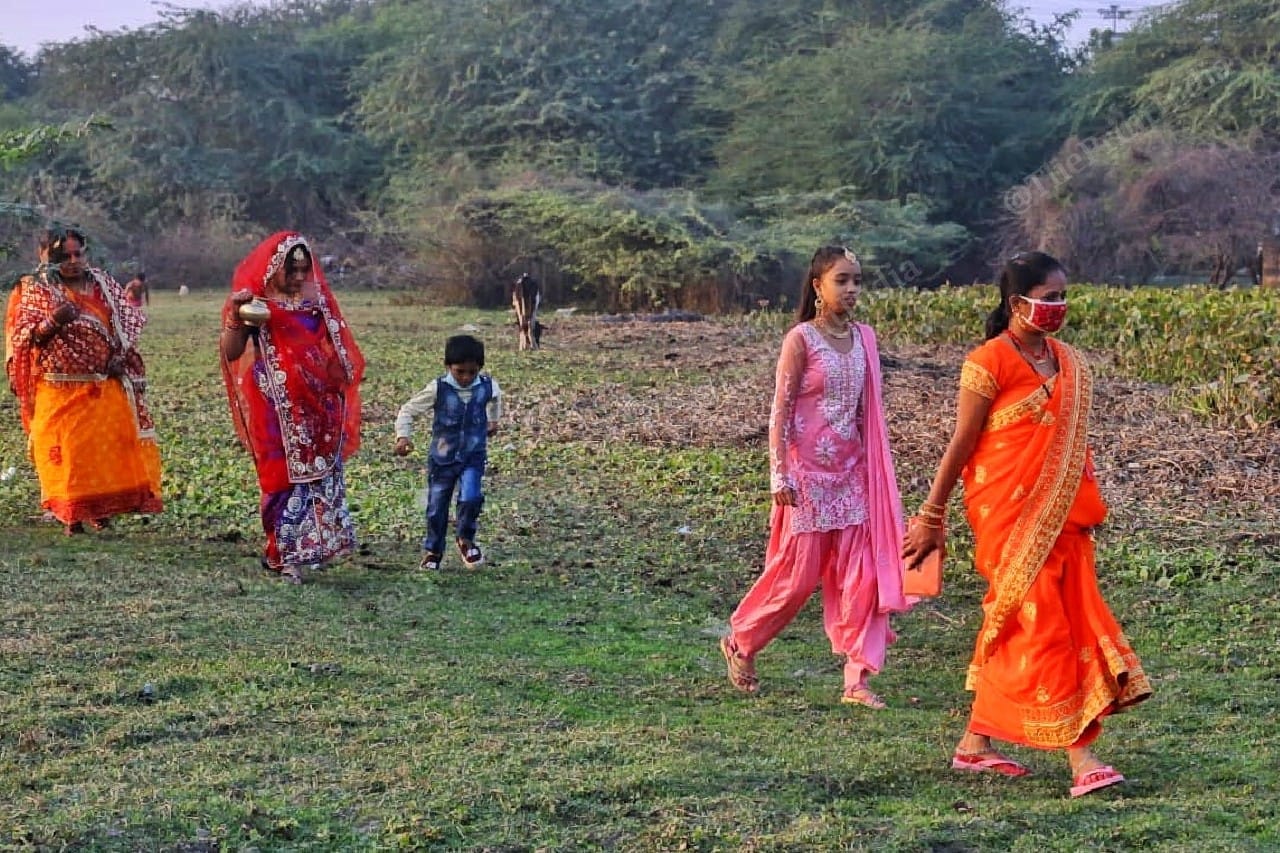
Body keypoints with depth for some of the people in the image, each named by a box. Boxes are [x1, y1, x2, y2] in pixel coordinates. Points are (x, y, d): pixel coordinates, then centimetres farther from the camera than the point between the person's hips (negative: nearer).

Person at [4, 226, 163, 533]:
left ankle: (102, 507, 15)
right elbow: (20, 339, -6)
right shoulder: (33, 290, -1)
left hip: (106, 388, 3)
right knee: (67, 450, -1)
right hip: (59, 390, -3)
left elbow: (127, 321, 11)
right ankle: (71, 515, 8)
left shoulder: (102, 283, 7)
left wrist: (119, 356, -4)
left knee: (110, 446, 3)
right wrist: (52, 322, -23)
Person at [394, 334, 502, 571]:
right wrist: (403, 436, -25)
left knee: (471, 498, -20)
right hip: (442, 458, 0)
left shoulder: (488, 386, -8)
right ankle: (432, 551, 27)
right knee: (436, 507, 7)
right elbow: (408, 410, -10)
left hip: (473, 456, 1)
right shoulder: (438, 389, -16)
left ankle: (466, 540, 7)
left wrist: (493, 420, 33)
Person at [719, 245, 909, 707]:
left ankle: (857, 680, 4)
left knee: (862, 576, -1)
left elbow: (867, 411, 12)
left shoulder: (864, 338, 7)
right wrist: (780, 475, -14)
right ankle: (739, 643, 25)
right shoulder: (801, 339, -10)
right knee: (798, 575, 1)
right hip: (807, 473, -5)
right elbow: (780, 411, -10)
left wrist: (873, 468, 10)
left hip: (851, 473, 5)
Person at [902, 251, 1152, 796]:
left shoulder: (1067, 363, 11)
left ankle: (975, 745, 21)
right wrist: (931, 517, -4)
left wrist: (1085, 511, 13)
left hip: (1059, 516, 7)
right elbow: (961, 445, -7)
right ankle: (1079, 755, -5)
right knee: (1039, 624, -7)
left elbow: (1071, 443, 16)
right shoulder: (988, 364, -10)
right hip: (1008, 515, -7)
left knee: (1011, 630, 10)